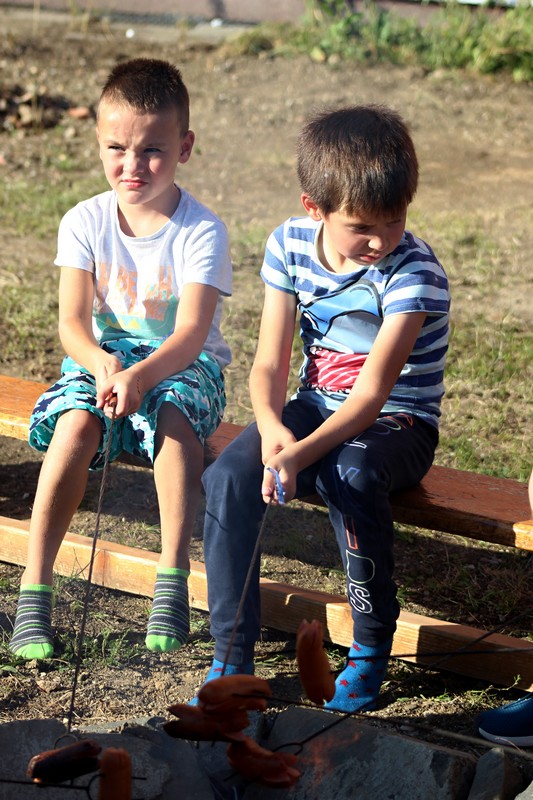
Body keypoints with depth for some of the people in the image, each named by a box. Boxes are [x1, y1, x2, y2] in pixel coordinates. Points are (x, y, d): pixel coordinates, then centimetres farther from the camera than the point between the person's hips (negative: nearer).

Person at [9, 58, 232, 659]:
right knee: (75, 424, -31)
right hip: (100, 359, 2)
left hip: (182, 366, -2)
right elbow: (71, 322, -9)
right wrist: (102, 363, -32)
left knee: (175, 416, -37)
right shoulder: (84, 222, -3)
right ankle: (33, 593, -27)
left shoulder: (201, 232, -12)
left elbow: (190, 332, -22)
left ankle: (172, 581, -30)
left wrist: (141, 375, -41)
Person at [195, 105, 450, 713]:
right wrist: (270, 428, -26)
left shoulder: (413, 272, -20)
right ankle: (231, 655, -12)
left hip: (396, 425, -4)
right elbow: (270, 361, -4)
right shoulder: (290, 245, -5)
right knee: (227, 478, -23)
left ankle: (372, 645, -15)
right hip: (314, 406, 4)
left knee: (348, 475, -37)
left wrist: (301, 454, -39)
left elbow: (372, 392, -26)